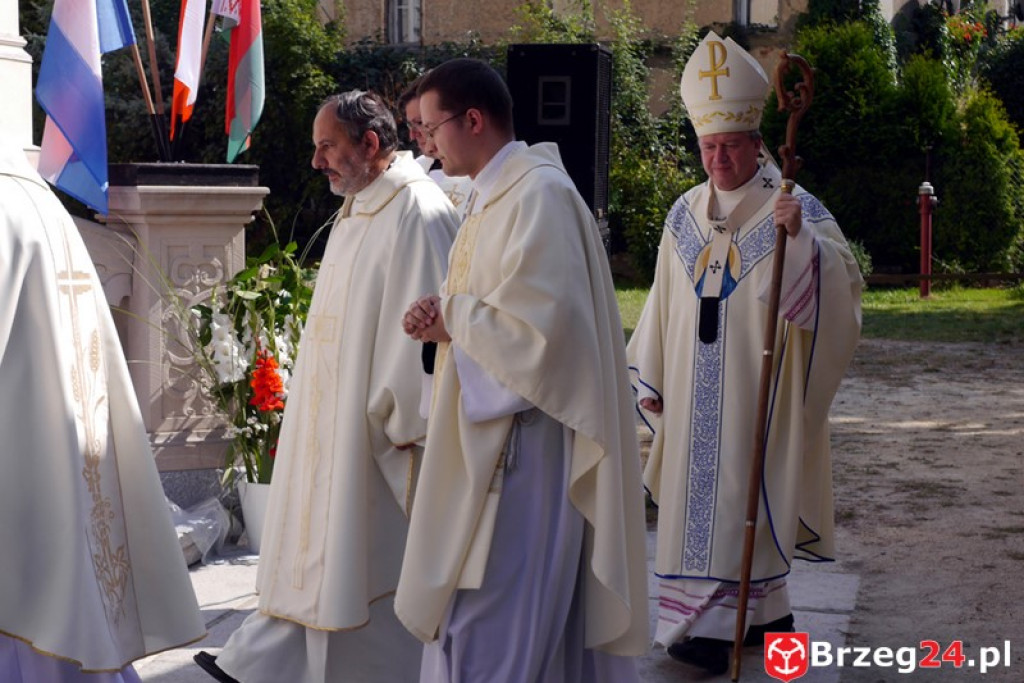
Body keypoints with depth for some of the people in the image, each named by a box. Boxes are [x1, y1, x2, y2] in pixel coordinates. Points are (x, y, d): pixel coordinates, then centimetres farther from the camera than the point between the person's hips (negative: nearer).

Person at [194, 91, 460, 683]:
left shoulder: (417, 213, -17)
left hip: (376, 426, -9)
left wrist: (403, 420, -19)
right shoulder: (358, 210, 13)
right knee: (322, 543, 14)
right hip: (335, 421, 9)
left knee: (377, 557, 2)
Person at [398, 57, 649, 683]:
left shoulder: (539, 195, -17)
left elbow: (534, 329, -24)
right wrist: (444, 319, 0)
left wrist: (450, 316, -10)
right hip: (492, 437, 10)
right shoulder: (496, 194, 13)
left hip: (524, 446, -10)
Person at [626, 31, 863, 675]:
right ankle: (763, 614, 17)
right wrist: (651, 378, 14)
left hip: (756, 389, -5)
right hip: (694, 391, 5)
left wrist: (799, 237, -35)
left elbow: (842, 283, -19)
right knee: (697, 491, 6)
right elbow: (665, 304, 14)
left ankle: (717, 624, -2)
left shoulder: (796, 210, -6)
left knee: (740, 492, -5)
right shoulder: (686, 215, 9)